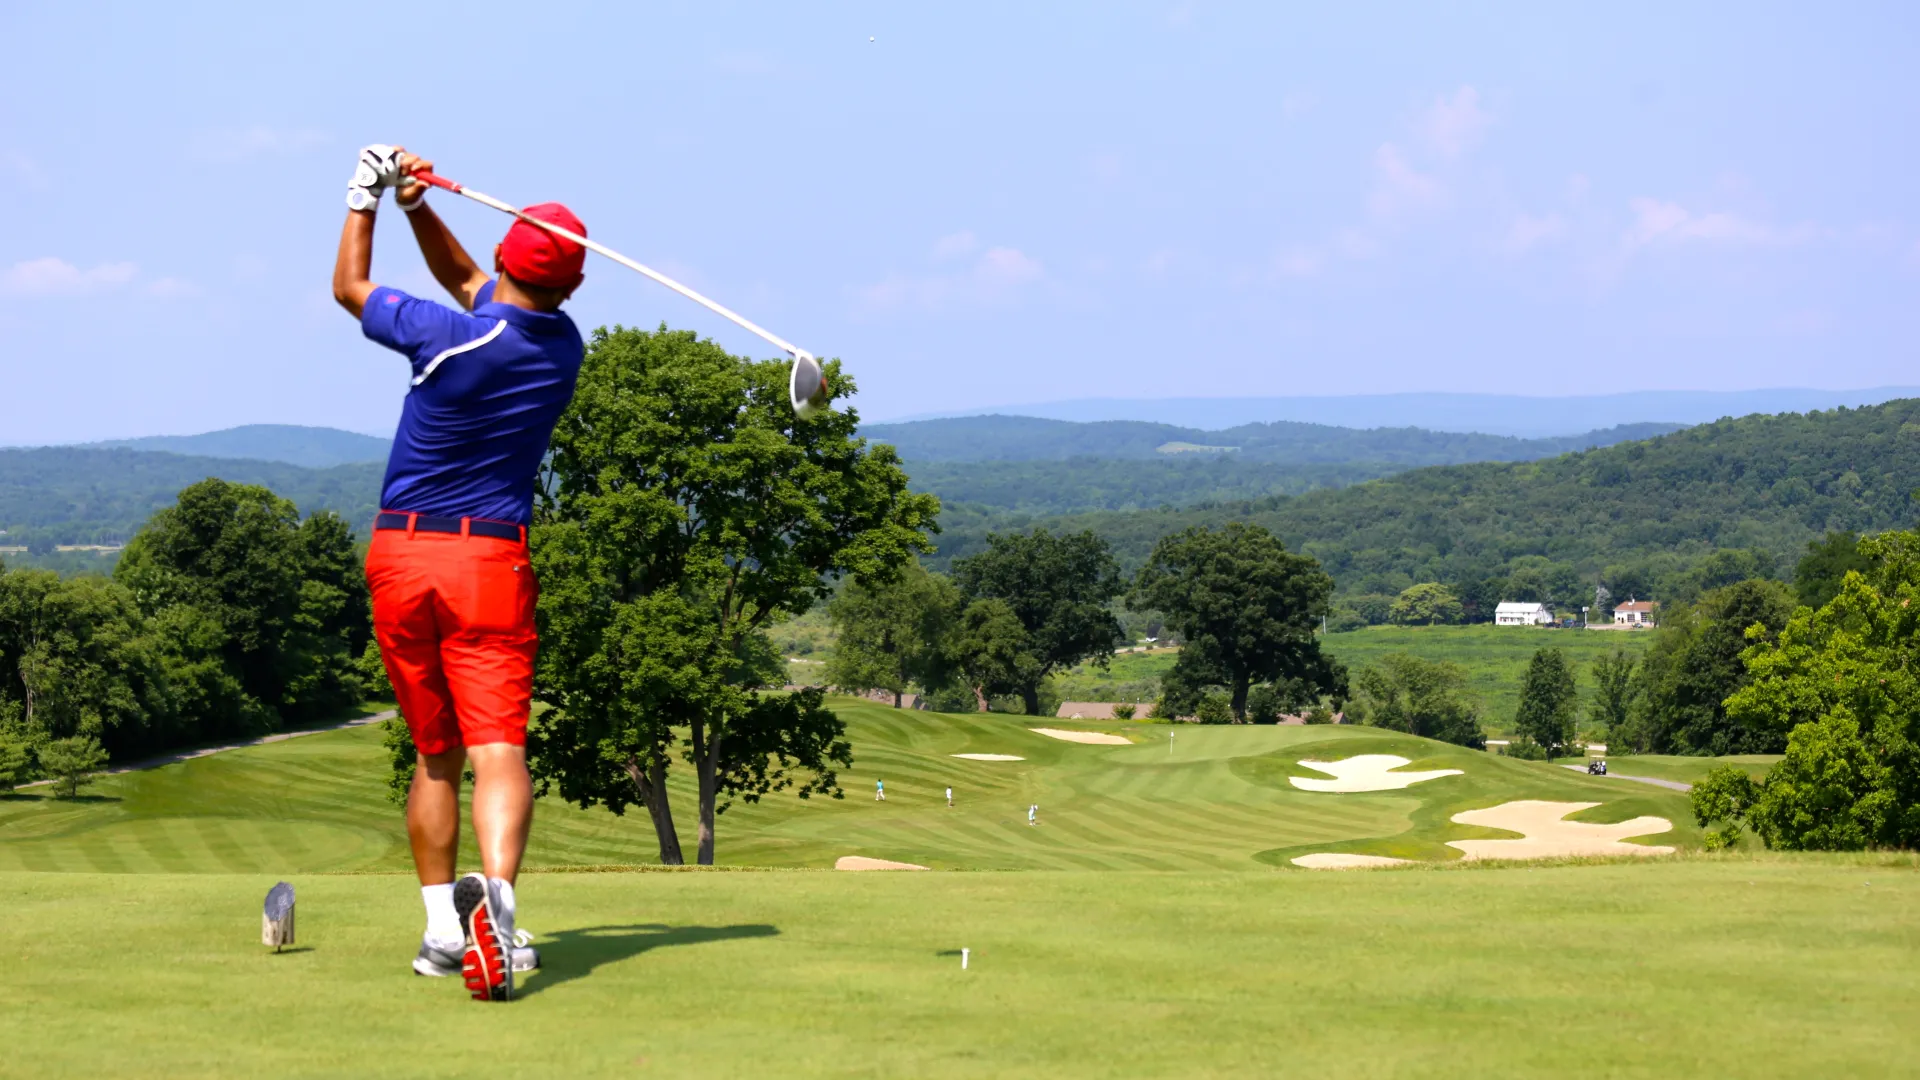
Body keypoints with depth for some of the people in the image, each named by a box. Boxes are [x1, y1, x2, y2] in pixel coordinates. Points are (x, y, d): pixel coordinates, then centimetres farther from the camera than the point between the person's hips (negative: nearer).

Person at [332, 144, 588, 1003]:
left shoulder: (448, 337, -11)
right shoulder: (564, 348, 2)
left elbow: (350, 287, 9)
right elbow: (468, 283, 20)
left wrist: (368, 197, 19)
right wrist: (418, 206, 10)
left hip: (400, 557, 0)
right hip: (491, 559, 0)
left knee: (434, 754, 14)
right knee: (498, 748, -10)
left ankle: (441, 926, 14)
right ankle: (496, 893, -35)